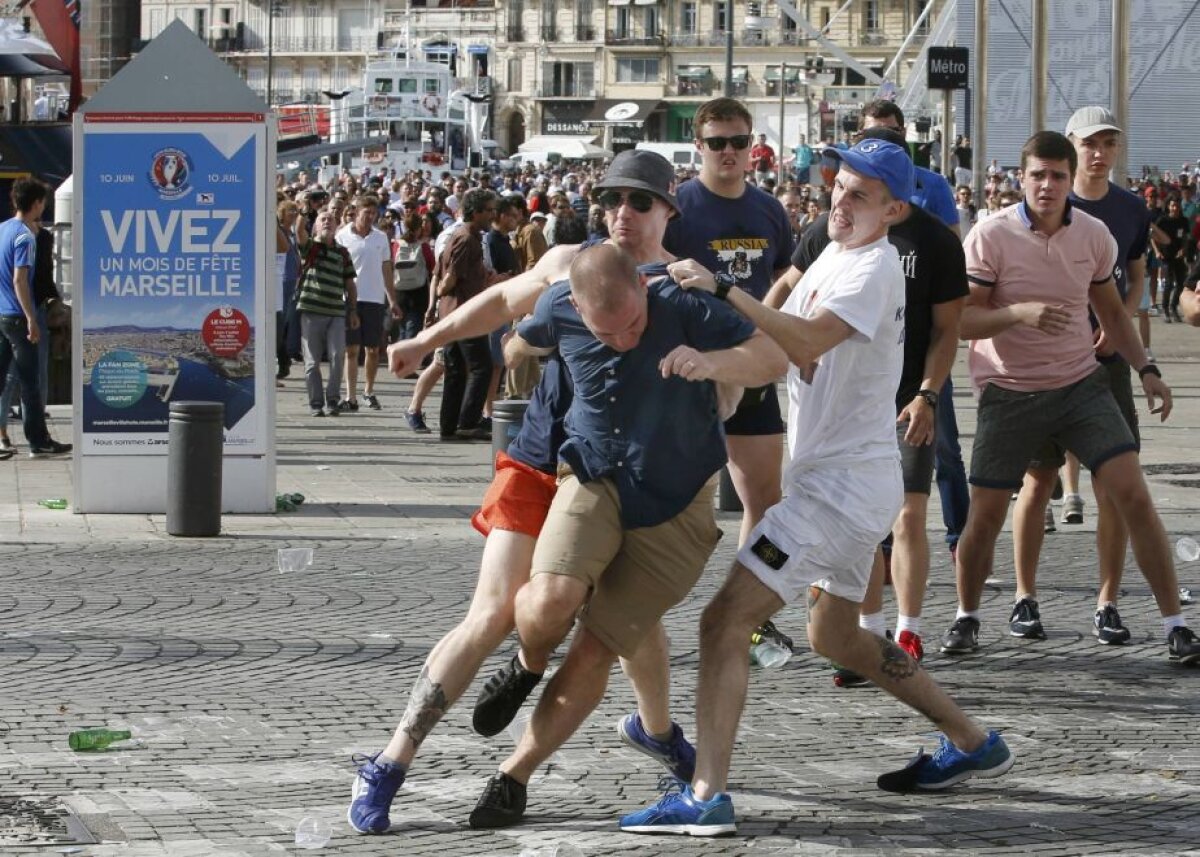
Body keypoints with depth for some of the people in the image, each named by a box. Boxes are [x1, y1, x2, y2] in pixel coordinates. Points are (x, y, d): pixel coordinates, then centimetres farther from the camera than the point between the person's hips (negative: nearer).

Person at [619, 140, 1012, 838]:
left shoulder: (874, 267, -16)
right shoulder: (835, 257, 14)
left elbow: (808, 341, -31)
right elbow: (780, 345, 17)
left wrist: (722, 289, -34)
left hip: (844, 484, -11)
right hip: (848, 482, 11)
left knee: (725, 621, -16)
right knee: (836, 635, 26)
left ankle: (706, 797, -23)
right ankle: (973, 743, 33)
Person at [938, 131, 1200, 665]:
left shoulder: (1093, 236, 0)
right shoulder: (991, 236, -12)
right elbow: (961, 321, -14)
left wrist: (1146, 369, 6)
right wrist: (1020, 313, -30)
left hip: (1082, 385, 2)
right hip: (1010, 394, -2)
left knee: (1133, 495, -10)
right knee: (985, 515, -1)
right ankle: (966, 618, 25)